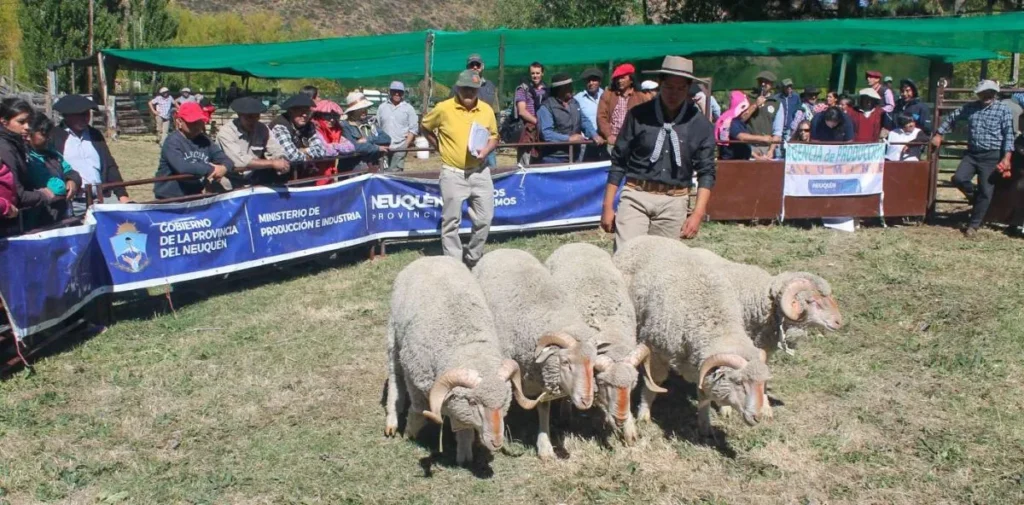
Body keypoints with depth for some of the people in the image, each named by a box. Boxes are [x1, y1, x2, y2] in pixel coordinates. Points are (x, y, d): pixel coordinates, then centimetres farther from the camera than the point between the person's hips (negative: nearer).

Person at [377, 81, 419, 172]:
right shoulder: (382, 107, 11)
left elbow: (413, 129, 1)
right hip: (384, 147, 3)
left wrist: (406, 145, -8)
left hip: (400, 147, -3)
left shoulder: (408, 108, 4)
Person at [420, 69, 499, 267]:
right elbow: (424, 128, 7)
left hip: (480, 172, 3)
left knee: (484, 219, 7)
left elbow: (494, 136, 12)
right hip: (453, 174, -3)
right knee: (451, 221, 3)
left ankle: (473, 258, 26)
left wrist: (487, 149, -8)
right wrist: (440, 147, 2)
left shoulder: (486, 110, 1)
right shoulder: (443, 108, -8)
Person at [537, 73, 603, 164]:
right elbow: (546, 133, -20)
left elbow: (584, 121, 15)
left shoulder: (574, 103, 12)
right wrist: (569, 139, -22)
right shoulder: (546, 107, -12)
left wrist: (594, 135, -4)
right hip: (554, 158, -7)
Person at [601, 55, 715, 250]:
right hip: (636, 196, -1)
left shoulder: (700, 124, 2)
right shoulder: (638, 115, -1)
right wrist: (607, 207, 2)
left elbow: (706, 172, 4)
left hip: (674, 202, 1)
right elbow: (618, 162, 4)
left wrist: (698, 214, -8)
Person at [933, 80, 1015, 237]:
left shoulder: (1003, 110, -3)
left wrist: (1006, 158, -15)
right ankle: (975, 196, 18)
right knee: (958, 179, -15)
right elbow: (951, 118, 21)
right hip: (972, 154, 3)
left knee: (985, 191, -1)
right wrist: (938, 135, 16)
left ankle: (974, 224, 10)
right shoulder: (969, 108, 6)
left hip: (991, 156, -3)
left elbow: (1009, 135, -7)